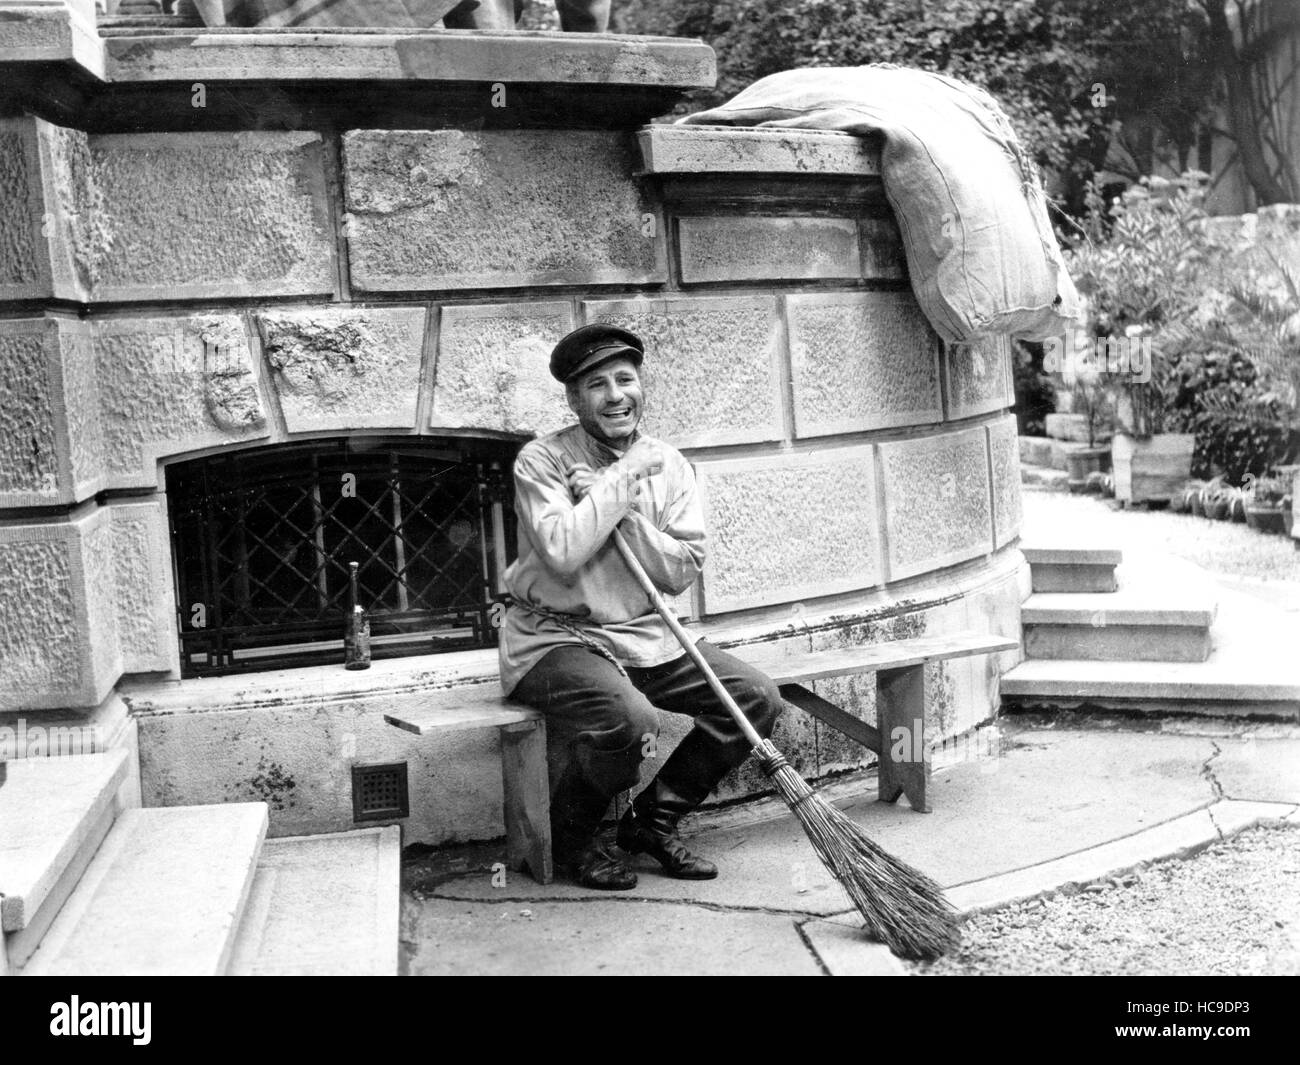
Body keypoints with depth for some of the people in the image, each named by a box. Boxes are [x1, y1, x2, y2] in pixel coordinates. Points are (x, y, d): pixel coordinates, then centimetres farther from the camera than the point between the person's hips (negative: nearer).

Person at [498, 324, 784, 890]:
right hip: (556, 636, -6)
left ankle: (653, 818, 9)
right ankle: (570, 837, -2)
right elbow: (563, 553, -26)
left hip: (644, 635, 6)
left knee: (758, 698, -7)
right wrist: (622, 477, -19)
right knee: (629, 718, -34)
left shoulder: (668, 465, 5)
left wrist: (624, 511, -17)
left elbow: (681, 572, -4)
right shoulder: (541, 461, -9)